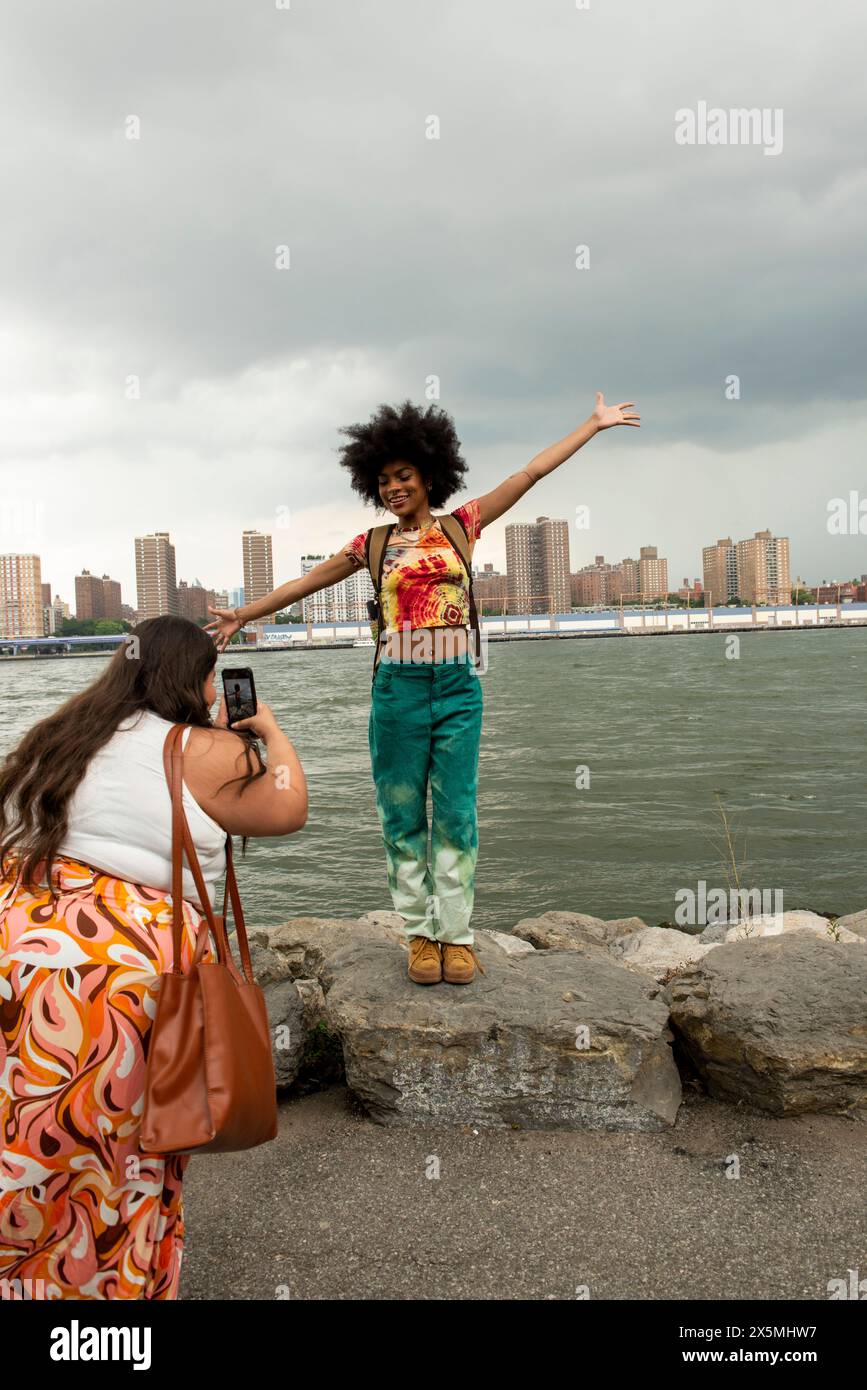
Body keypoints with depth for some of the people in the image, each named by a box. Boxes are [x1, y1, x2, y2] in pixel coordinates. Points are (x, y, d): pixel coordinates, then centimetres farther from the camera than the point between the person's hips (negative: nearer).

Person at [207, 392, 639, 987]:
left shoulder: (462, 525, 7)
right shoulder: (374, 545, 8)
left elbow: (532, 472, 9)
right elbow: (308, 581, 16)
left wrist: (594, 424, 12)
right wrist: (245, 615, 20)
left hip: (458, 688, 0)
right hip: (399, 689, 0)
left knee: (456, 814, 4)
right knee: (404, 815, 4)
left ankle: (457, 935, 13)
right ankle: (420, 934, 15)